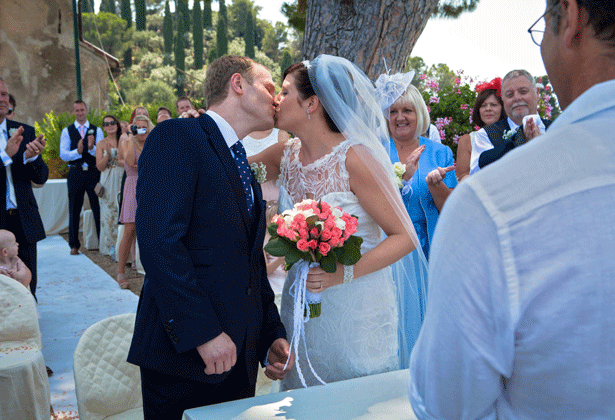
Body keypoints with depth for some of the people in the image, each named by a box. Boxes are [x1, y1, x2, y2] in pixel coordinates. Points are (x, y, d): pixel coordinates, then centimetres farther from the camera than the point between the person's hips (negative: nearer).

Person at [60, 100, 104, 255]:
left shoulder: (97, 131, 7)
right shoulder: (67, 131, 7)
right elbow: (63, 155, -2)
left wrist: (91, 148, -22)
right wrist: (77, 151, -19)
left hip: (94, 172, 0)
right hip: (75, 173, 0)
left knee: (98, 208, 1)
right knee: (74, 210, 5)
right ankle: (74, 245, 14)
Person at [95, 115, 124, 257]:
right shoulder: (101, 144, 5)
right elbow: (100, 167, -2)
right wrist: (108, 154, -16)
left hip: (123, 180, 1)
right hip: (108, 183, -1)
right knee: (110, 212, -1)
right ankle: (112, 246, 7)